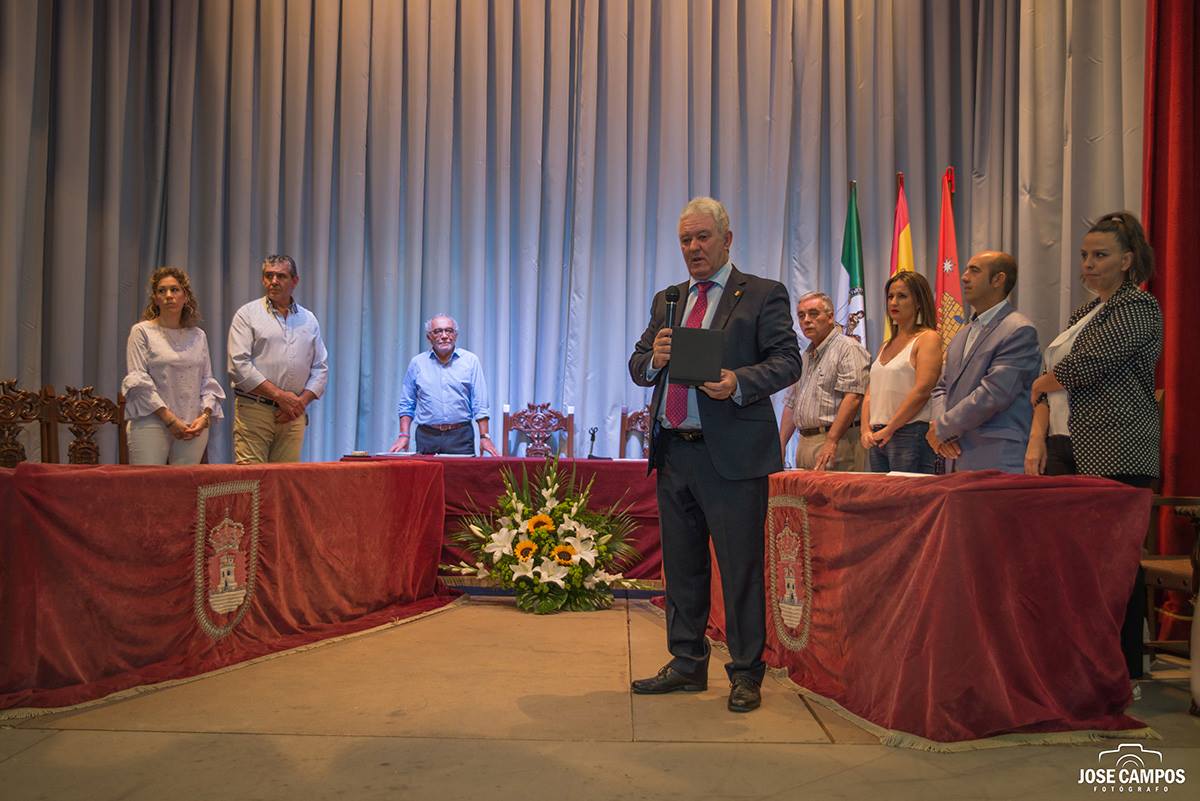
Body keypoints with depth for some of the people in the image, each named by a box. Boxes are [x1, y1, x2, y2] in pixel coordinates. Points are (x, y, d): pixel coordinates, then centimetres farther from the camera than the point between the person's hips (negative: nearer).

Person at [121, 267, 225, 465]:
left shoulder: (198, 336, 14)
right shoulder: (142, 332, 4)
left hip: (194, 427, 3)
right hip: (152, 423, -3)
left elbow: (207, 381, 14)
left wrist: (205, 415, -3)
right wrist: (169, 418, -12)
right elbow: (138, 381, -5)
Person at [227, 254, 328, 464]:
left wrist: (301, 402, -2)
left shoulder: (308, 320, 15)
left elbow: (320, 368, 14)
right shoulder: (247, 315, 3)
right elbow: (239, 365, -7)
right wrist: (279, 395, -12)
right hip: (254, 410, -3)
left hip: (294, 415, 3)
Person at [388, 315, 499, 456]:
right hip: (427, 437, 1)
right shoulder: (417, 363, 8)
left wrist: (484, 437, -5)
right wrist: (404, 435, 1)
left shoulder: (470, 361, 4)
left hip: (460, 436, -1)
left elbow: (480, 405, 2)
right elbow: (407, 405, 11)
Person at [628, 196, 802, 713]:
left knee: (741, 569, 1)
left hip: (731, 455, -6)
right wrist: (654, 359, -7)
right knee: (681, 567, 14)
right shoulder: (667, 300, 18)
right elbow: (638, 368, 16)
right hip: (673, 452, 6)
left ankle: (746, 675, 14)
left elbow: (787, 362, -7)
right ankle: (687, 665, 27)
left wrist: (739, 382, -24)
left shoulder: (763, 295, 1)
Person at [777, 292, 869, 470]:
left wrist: (831, 442, -23)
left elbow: (852, 398, -17)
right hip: (804, 443, 7)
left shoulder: (848, 348, -5)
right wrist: (781, 444, 12)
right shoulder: (804, 357, 21)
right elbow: (791, 404, 22)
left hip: (836, 442, -7)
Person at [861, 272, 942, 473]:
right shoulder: (886, 345, 19)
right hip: (878, 438, 7)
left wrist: (889, 429, -14)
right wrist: (866, 430, 0)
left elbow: (922, 390, -15)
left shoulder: (928, 338, -4)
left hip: (911, 434, -7)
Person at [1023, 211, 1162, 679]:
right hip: (1067, 448, 8)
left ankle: (1126, 672, 6)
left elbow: (1085, 369, -16)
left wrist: (1041, 386, 4)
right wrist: (1037, 439, 5)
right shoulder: (1084, 313, 21)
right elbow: (1055, 379, 17)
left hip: (1114, 455, -7)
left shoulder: (1138, 308, -5)